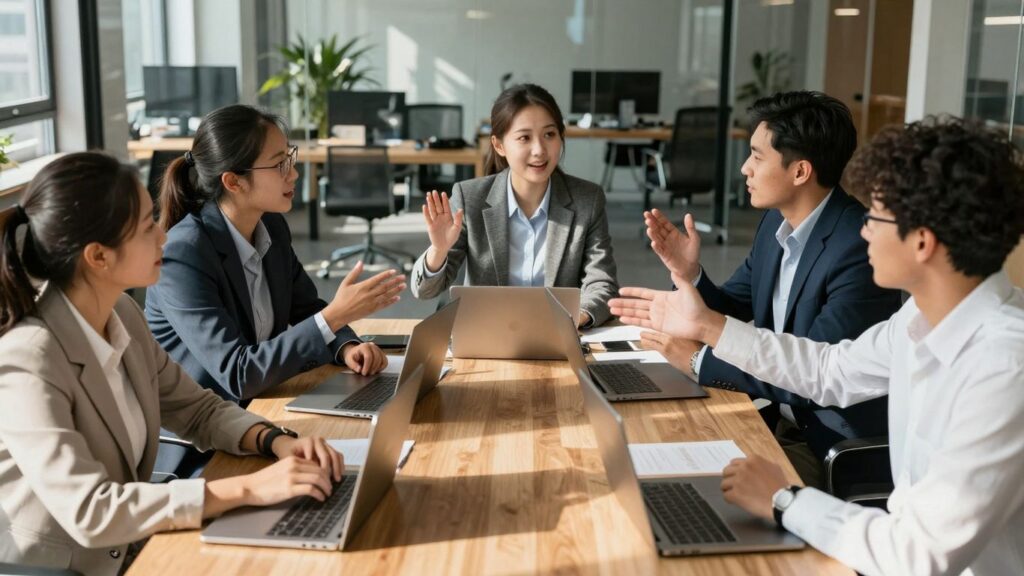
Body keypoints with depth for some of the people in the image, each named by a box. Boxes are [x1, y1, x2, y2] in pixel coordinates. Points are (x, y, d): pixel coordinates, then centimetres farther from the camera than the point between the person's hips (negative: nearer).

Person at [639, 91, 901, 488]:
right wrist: (689, 274, -9)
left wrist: (698, 360, -18)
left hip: (836, 449, -7)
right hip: (774, 417, 7)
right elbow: (732, 311, 11)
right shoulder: (776, 222, 1)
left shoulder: (859, 247, -24)